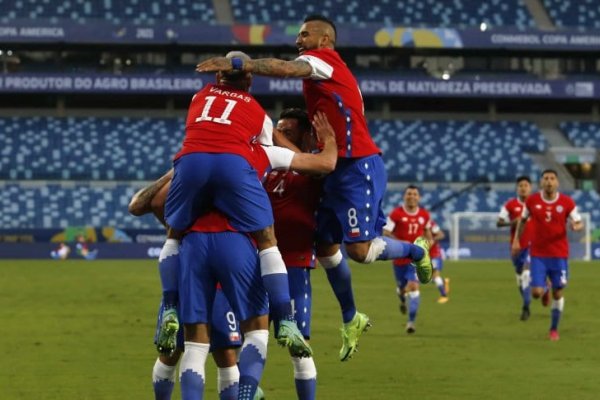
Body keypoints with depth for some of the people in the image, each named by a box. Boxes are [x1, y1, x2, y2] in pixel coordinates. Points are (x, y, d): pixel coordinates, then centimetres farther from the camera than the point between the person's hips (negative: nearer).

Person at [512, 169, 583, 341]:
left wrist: (576, 226, -22)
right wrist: (516, 240, 7)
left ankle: (554, 329, 21)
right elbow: (522, 220, 13)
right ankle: (543, 290, 31)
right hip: (538, 254, 0)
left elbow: (579, 222, 2)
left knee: (557, 293, 3)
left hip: (559, 255, 0)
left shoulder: (567, 202, -5)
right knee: (536, 293, -8)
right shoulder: (532, 201, -3)